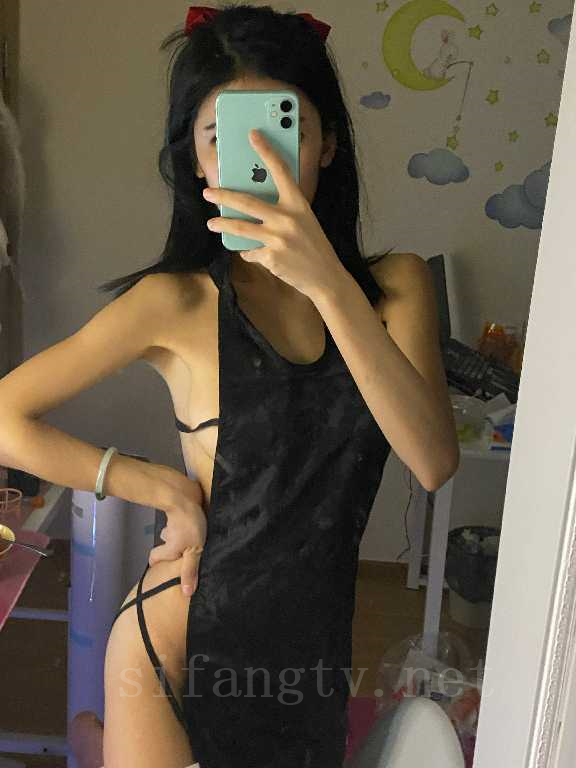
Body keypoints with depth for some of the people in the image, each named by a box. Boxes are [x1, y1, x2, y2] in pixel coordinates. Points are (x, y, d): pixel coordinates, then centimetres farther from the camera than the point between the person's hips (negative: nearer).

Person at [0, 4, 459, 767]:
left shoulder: (395, 285, -6)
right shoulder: (178, 302, -13)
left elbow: (434, 461, -20)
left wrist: (328, 282, -29)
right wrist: (168, 488, -12)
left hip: (314, 644, 4)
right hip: (183, 642, -3)